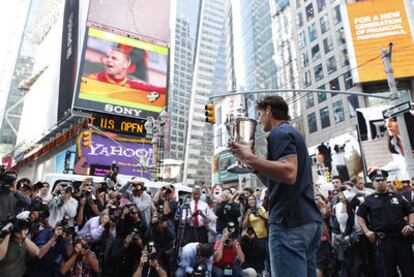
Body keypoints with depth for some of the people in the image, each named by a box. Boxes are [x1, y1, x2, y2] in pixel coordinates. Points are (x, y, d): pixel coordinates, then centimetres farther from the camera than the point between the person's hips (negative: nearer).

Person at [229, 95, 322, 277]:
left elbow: (289, 173, -24)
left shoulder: (279, 133, -6)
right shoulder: (292, 133, 25)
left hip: (290, 221, -10)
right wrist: (252, 162, 17)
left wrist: (250, 158, -20)